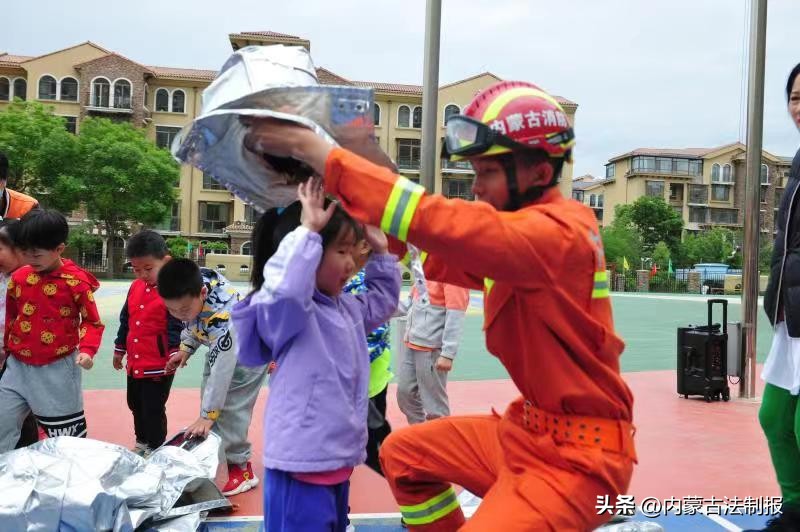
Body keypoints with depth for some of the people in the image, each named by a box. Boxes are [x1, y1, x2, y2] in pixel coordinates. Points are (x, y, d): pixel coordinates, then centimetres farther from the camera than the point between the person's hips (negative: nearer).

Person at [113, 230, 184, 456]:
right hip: (134, 363, 8)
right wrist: (119, 350, 19)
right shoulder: (135, 287, 6)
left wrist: (176, 354, -25)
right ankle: (142, 442, 40)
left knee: (154, 410, 3)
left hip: (159, 365, -8)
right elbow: (125, 321, 15)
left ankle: (155, 449, 19)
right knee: (136, 406, 22)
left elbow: (176, 326, -18)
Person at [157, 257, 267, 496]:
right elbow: (193, 322, 0)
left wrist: (208, 415, -34)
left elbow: (221, 370, -39)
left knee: (230, 409, -10)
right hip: (221, 346, 8)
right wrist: (185, 349, -8)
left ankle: (241, 467, 4)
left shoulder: (222, 317, -45)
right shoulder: (193, 282, -25)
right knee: (211, 401, 12)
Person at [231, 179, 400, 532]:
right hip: (302, 470, -9)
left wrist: (380, 251, 19)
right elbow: (284, 287, -39)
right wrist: (307, 231, -30)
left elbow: (383, 301, 30)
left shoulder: (347, 308, 12)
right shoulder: (288, 309, -16)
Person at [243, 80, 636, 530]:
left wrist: (312, 149, -27)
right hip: (528, 428, 9)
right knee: (404, 453, 16)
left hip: (577, 454, -9)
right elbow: (446, 255, 6)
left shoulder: (559, 232, -24)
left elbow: (440, 222, -32)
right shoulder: (519, 227, 6)